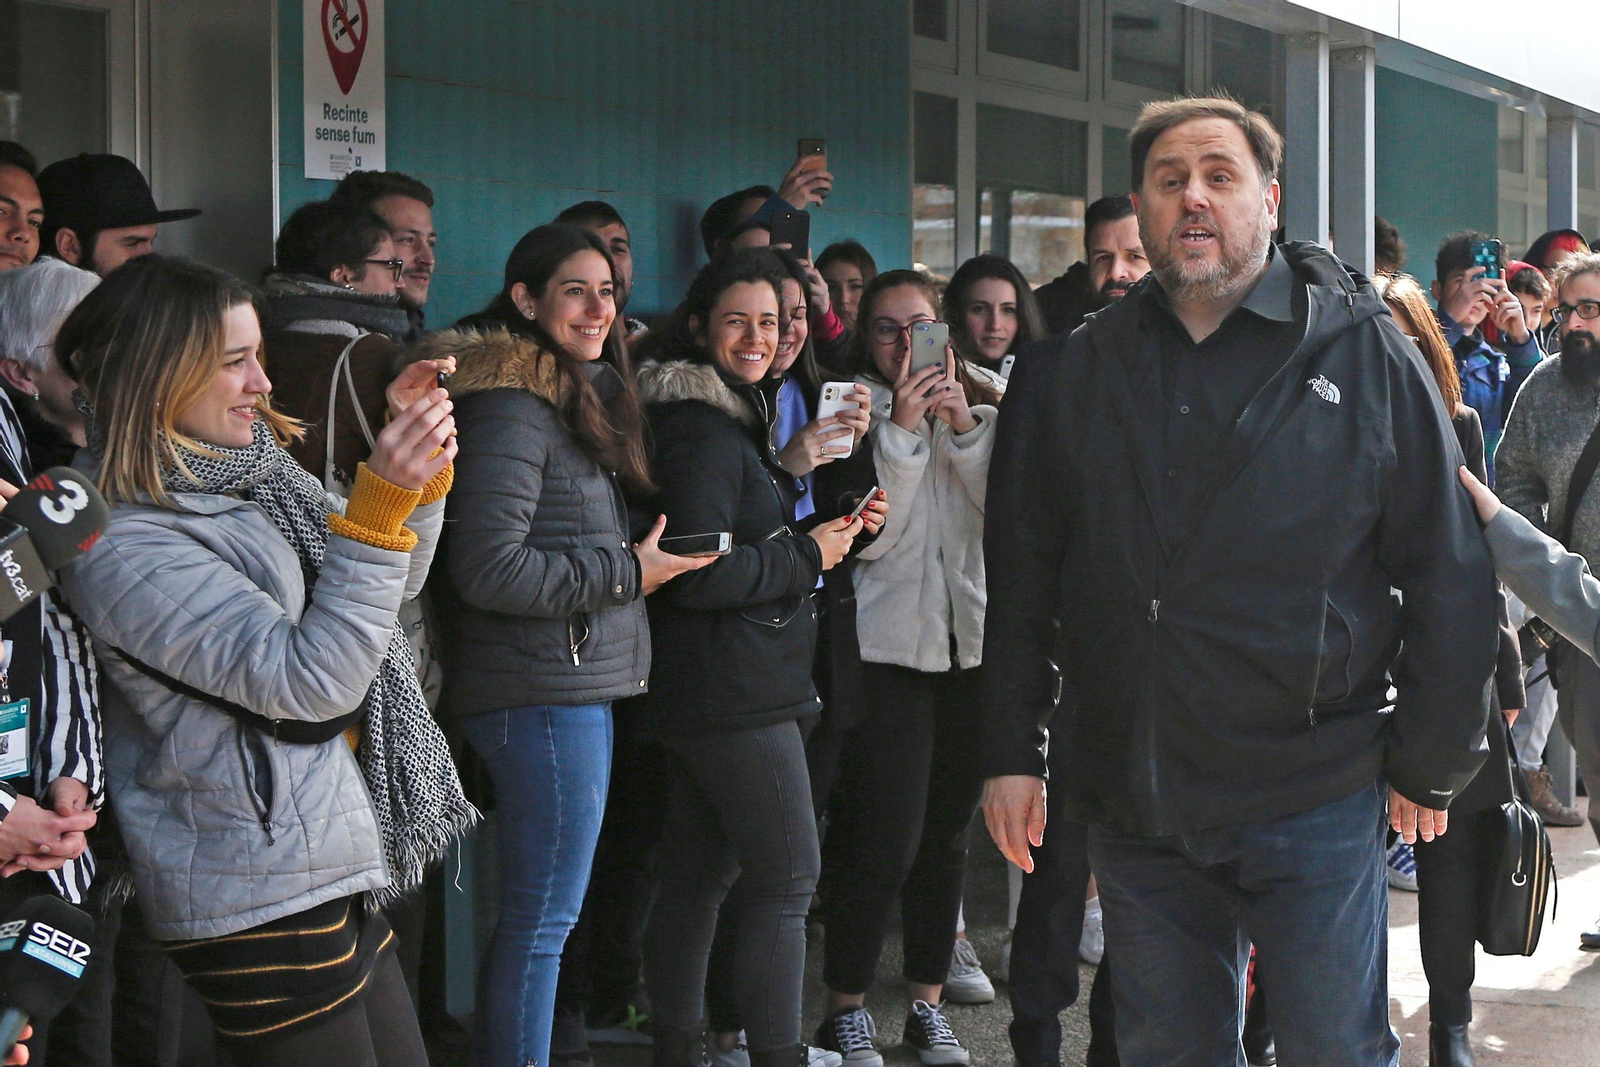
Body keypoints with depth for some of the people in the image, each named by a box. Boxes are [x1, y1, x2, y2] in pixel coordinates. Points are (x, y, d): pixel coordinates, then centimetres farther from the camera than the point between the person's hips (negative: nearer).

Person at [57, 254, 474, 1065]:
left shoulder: (249, 472, 7)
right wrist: (380, 504, -29)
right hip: (260, 900, -9)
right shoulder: (123, 548, -19)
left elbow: (386, 587, 18)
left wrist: (418, 471, 0)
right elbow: (308, 678, -24)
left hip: (332, 868, 9)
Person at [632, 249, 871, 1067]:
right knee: (787, 879, -8)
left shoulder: (732, 419, 18)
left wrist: (826, 531, 9)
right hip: (737, 692, -10)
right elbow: (701, 574, -24)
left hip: (706, 690, 10)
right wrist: (807, 556, -13)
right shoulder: (702, 432, -15)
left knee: (700, 872, 13)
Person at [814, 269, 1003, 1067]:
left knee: (948, 835, 10)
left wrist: (964, 426, -16)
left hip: (972, 642, 4)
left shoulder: (982, 402, 10)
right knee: (884, 843, -9)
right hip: (888, 646, -4)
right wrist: (903, 429, -19)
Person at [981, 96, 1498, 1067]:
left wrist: (1431, 765, -1)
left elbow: (1449, 575, -1)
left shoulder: (1368, 354, -2)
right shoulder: (1073, 376, 7)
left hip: (1315, 802, -3)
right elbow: (1022, 578, 11)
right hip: (1133, 801, 3)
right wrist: (1012, 752, 6)